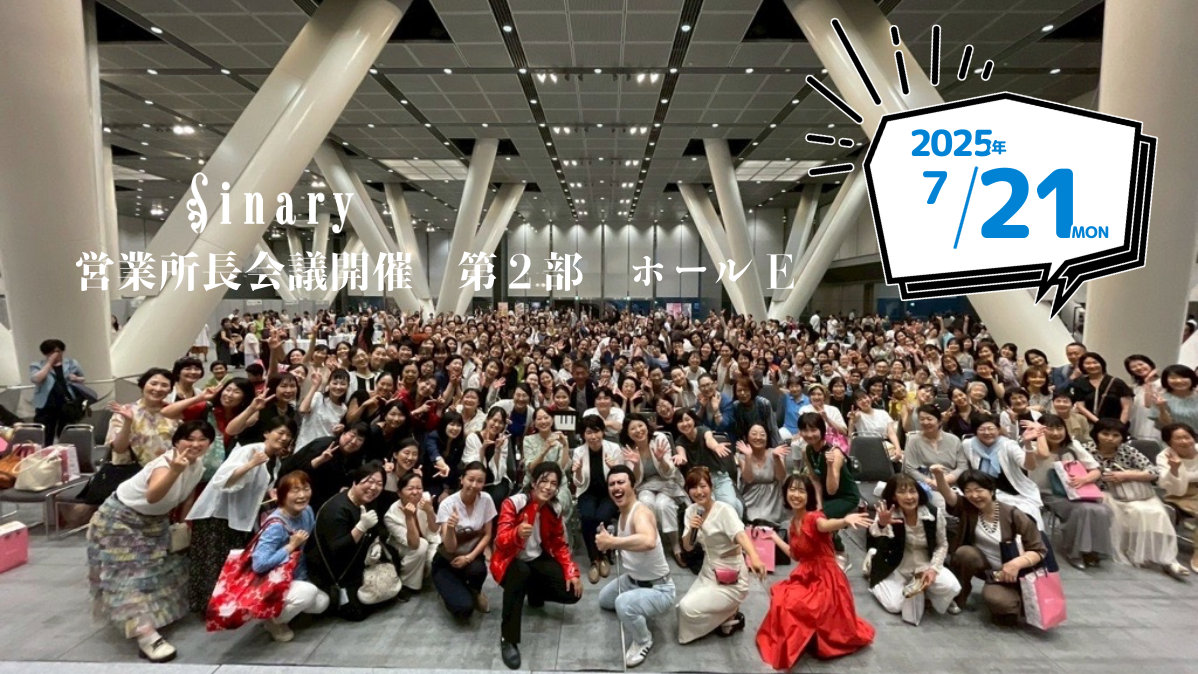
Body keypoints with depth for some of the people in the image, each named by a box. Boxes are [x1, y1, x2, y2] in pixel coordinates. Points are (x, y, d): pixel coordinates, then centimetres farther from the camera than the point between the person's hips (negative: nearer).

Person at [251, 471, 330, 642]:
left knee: (322, 602, -11)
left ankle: (281, 609, 15)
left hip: (295, 579, 7)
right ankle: (273, 620, -2)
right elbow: (259, 564, -33)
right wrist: (292, 545, -26)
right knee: (308, 591, -31)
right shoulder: (276, 525, -27)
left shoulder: (307, 512, -6)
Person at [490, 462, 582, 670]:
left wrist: (572, 572, -11)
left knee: (572, 592, -12)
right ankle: (508, 639, -25)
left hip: (537, 560, 5)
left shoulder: (553, 509, -3)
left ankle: (534, 593, 21)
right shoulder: (513, 503, -20)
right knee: (521, 572, -41)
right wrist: (517, 533, -51)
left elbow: (560, 545, 4)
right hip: (510, 561, -5)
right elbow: (501, 540, -28)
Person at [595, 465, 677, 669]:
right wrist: (607, 541, -8)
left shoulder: (640, 513, -32)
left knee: (624, 604, -36)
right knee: (604, 600, 27)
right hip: (633, 580, 10)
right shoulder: (622, 513, -3)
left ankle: (643, 641, -5)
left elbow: (649, 541, -55)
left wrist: (611, 541, -47)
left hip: (658, 589, -10)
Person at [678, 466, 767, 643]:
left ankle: (731, 618, 9)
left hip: (732, 580, -7)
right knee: (683, 607, 1)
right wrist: (691, 530, -21)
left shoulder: (724, 510, -22)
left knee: (688, 608, -15)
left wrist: (754, 558, -59)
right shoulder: (691, 511, -2)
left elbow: (741, 535, -39)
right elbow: (687, 547, 1)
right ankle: (727, 613, 20)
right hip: (708, 572, 7)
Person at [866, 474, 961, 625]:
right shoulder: (888, 513, -19)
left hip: (925, 565, 2)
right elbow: (872, 543, -35)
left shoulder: (934, 513, -14)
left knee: (951, 587, -24)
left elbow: (942, 544, 0)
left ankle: (926, 592, 8)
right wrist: (881, 524, -58)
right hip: (896, 567, -2)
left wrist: (933, 569, -16)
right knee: (894, 605, -20)